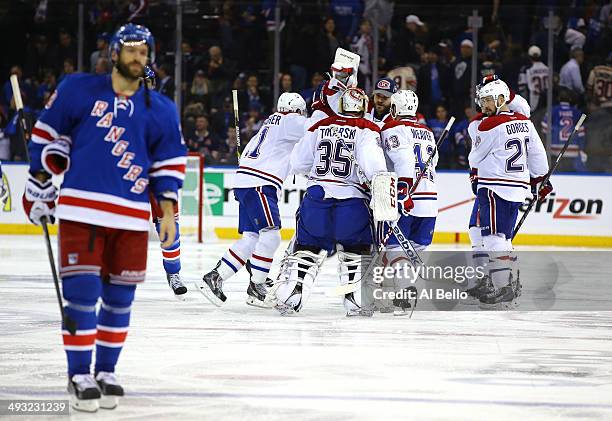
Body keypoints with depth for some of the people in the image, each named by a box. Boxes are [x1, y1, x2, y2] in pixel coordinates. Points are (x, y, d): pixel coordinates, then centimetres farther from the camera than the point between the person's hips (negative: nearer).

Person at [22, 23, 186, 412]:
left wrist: (168, 211, 6)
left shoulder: (161, 111, 11)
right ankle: (79, 376, 0)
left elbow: (169, 164, 14)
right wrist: (39, 182, 9)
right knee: (80, 293, -8)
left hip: (131, 217, 3)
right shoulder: (79, 90, 3)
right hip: (81, 209, -3)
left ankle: (106, 372, 19)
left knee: (120, 298, 6)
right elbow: (48, 133, 10)